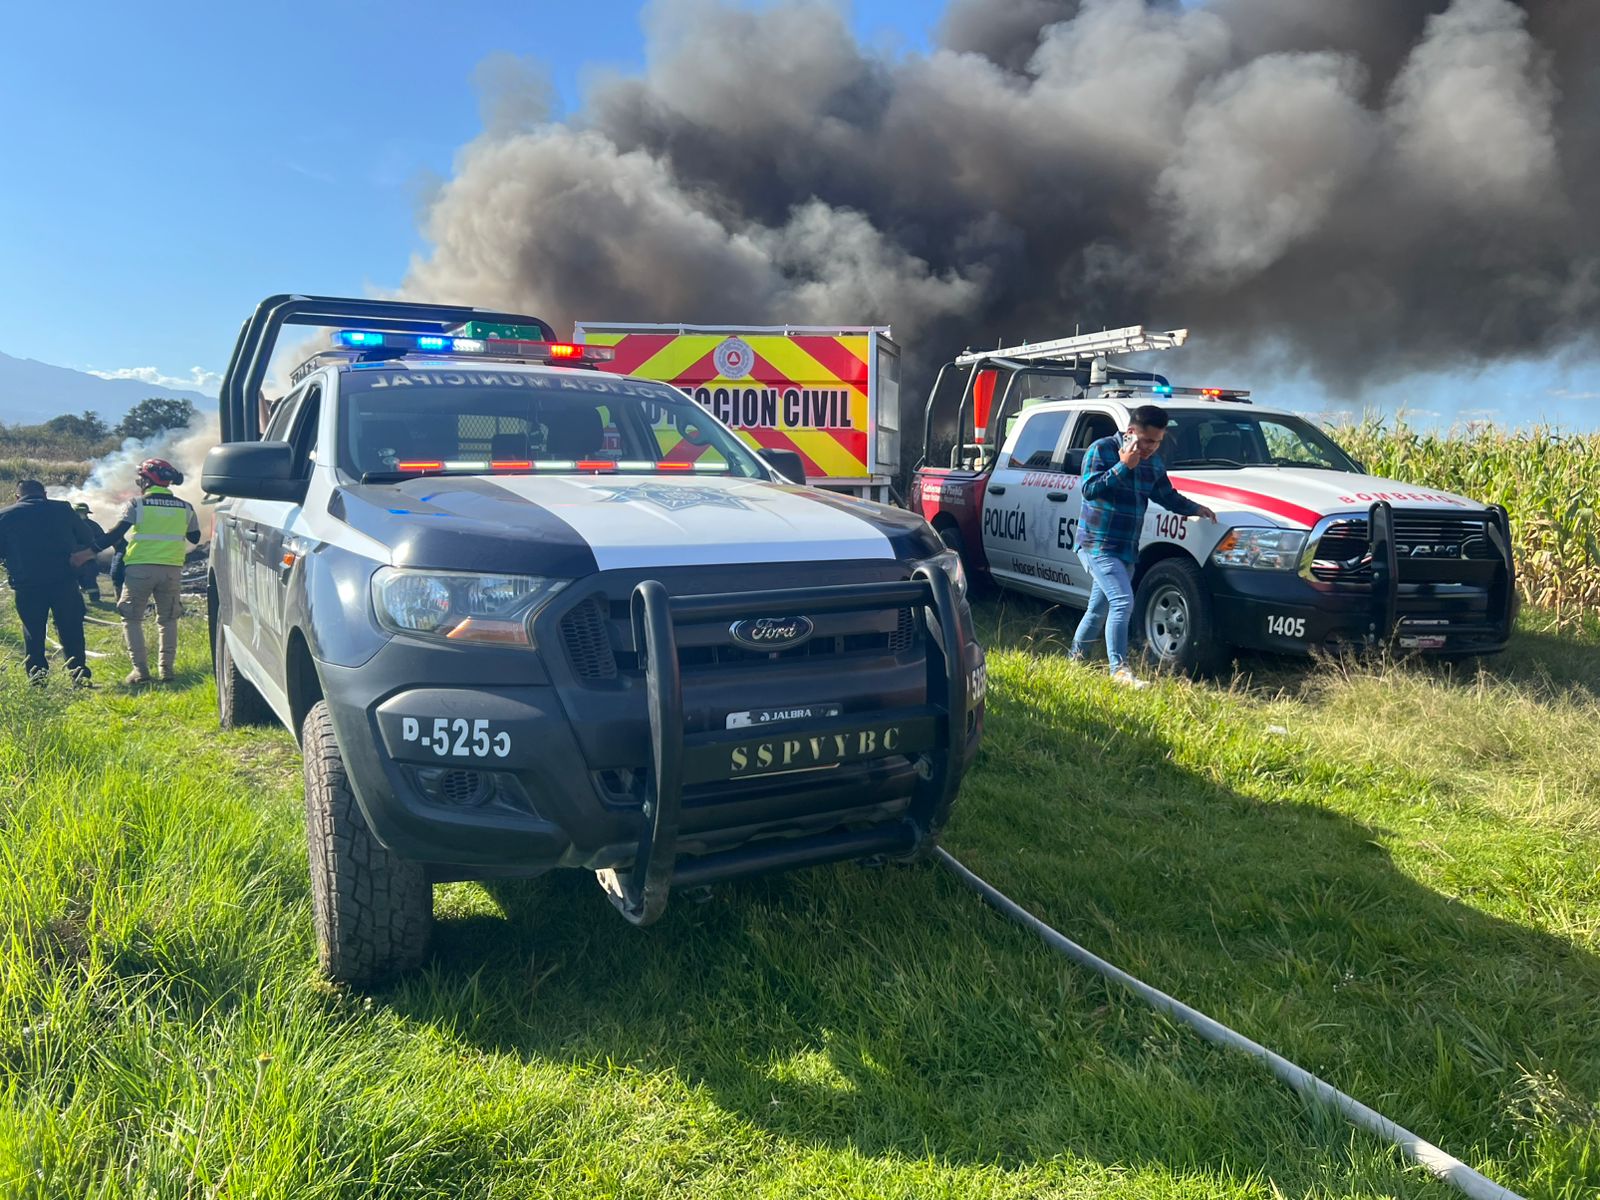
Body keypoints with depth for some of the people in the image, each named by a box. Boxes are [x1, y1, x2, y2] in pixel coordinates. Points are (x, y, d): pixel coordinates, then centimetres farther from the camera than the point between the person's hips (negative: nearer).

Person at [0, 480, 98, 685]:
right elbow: (87, 542, 7)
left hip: (26, 585, 0)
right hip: (64, 581, 0)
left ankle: (36, 672, 8)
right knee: (70, 630, 6)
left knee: (32, 631, 14)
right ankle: (78, 671, -2)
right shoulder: (63, 509, 5)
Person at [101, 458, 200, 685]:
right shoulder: (185, 507, 7)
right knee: (168, 619, 16)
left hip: (139, 568, -3)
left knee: (132, 618, 10)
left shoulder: (136, 504, -2)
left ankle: (140, 669, 2)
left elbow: (116, 533, -10)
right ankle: (166, 668, 11)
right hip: (172, 569, 3)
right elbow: (195, 538, 16)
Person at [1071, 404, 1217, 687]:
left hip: (1127, 550, 7)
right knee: (1123, 602, -18)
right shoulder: (1102, 449, -9)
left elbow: (1167, 495, 23)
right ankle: (1119, 669, -13)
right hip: (1098, 545, -7)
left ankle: (1075, 658, 29)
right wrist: (1123, 466, -23)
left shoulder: (1153, 463, 12)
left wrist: (1194, 508, 13)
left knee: (1099, 609, 13)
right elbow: (1089, 489, -19)